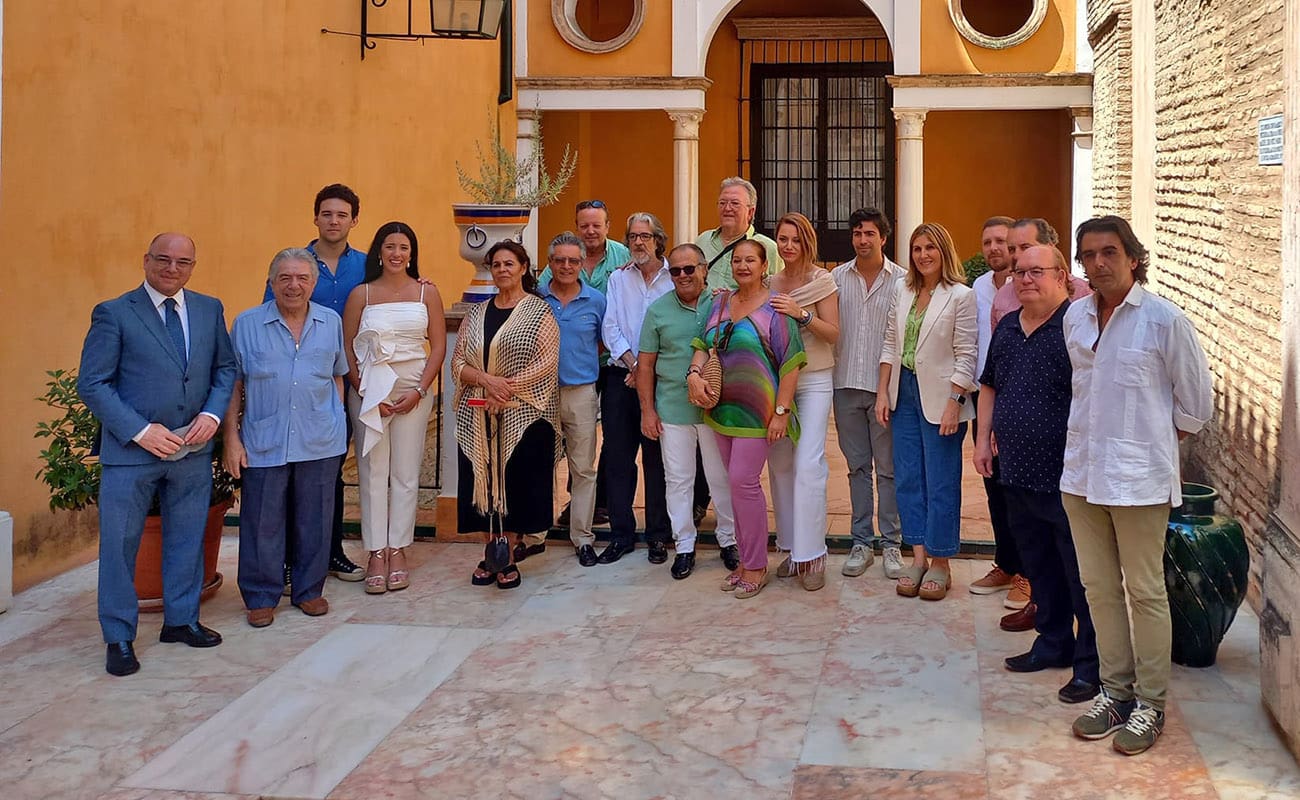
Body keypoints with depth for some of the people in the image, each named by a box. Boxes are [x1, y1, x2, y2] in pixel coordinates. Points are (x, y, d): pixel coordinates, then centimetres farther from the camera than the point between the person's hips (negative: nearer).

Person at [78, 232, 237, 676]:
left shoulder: (210, 309, 6)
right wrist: (140, 431, -17)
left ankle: (181, 620, 30)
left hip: (193, 450, 4)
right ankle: (119, 638, 14)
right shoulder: (113, 313, -7)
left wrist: (212, 414, -6)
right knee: (119, 544, 2)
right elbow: (91, 383, -10)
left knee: (187, 539, 14)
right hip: (130, 451, -4)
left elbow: (225, 368, 12)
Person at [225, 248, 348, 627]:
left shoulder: (331, 323, 6)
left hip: (320, 443, 2)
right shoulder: (247, 324, 0)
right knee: (262, 523, 3)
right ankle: (261, 597, 16)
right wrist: (231, 438, -3)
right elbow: (233, 385, 2)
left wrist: (337, 422, 9)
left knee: (314, 521, 10)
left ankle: (309, 590, 25)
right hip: (264, 443, -2)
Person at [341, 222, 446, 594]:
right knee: (372, 472, -1)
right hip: (369, 391, 0)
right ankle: (376, 554, 4)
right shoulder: (361, 294, 4)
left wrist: (419, 391, -7)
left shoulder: (427, 293, 6)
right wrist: (365, 391, -8)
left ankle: (397, 551, 10)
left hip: (414, 390, 1)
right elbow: (346, 347, 2)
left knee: (406, 472, 2)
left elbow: (439, 346, 3)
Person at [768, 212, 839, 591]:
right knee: (780, 465, 5)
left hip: (813, 381, -5)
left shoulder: (822, 281, -4)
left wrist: (801, 314, -21)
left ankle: (811, 555, -6)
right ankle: (791, 548, 16)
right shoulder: (770, 283, 10)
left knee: (808, 465, -11)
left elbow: (833, 334, -8)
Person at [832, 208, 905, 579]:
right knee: (857, 466, 10)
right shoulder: (837, 277, 7)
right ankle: (861, 542, 18)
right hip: (846, 384, 3)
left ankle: (891, 543, 11)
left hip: (885, 386, -3)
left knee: (888, 468, 2)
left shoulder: (901, 280, -1)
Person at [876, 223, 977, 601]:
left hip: (939, 398, -6)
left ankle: (939, 564, 9)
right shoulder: (903, 292, 9)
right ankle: (918, 557, 16)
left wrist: (953, 404, -16)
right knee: (907, 479, 8)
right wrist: (883, 392, 6)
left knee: (940, 483, 0)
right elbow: (890, 343, 11)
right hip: (904, 393, 6)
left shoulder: (961, 295, -8)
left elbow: (966, 356, -11)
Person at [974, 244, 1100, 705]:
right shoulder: (1007, 327, 13)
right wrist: (983, 439, 16)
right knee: (1039, 567, 18)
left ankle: (1091, 664, 7)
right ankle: (1053, 643, 32)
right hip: (1016, 473, 8)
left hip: (1065, 477, -8)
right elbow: (989, 386, 23)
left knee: (1081, 573, -1)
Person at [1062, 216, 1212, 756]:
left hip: (1139, 477, -5)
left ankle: (1150, 703, 12)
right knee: (1099, 587, 11)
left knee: (1145, 592, 2)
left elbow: (1196, 405, 0)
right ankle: (1115, 689, 24)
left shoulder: (1165, 320, -9)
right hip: (1082, 473, 5)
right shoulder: (1075, 317, 6)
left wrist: (1152, 443, 6)